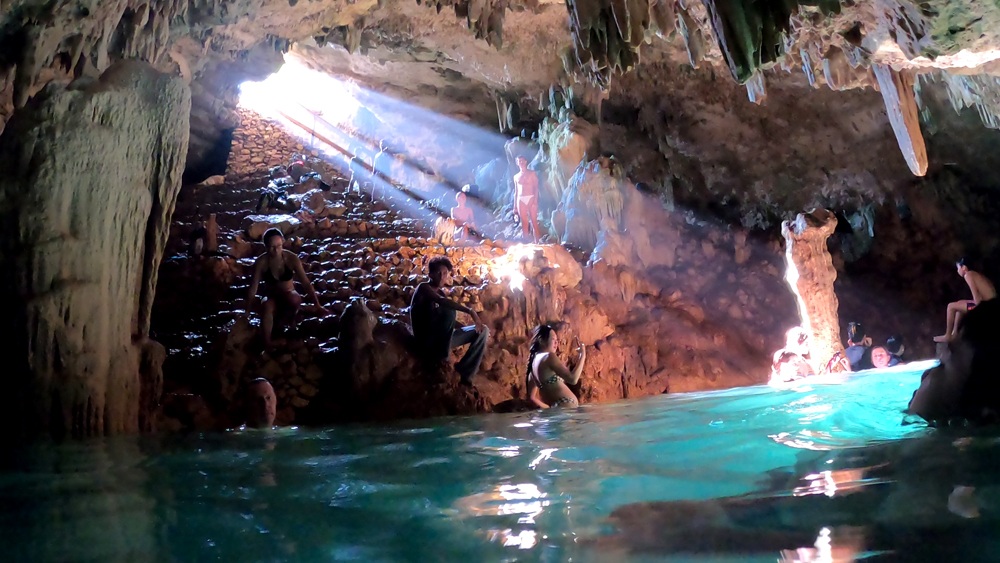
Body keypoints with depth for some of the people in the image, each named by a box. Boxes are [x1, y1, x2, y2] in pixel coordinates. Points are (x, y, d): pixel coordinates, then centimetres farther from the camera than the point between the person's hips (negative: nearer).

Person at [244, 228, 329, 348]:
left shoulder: (292, 258, -17)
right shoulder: (261, 262, -16)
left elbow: (306, 283, -16)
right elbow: (253, 289, -13)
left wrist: (318, 306, -20)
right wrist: (247, 312, -16)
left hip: (289, 296, 0)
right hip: (271, 298, 0)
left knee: (294, 300, -37)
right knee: (267, 307, -37)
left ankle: (284, 320, -8)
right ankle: (267, 343, -30)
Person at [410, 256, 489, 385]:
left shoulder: (441, 293, 13)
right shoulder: (423, 288, -9)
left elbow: (450, 322, 15)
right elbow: (442, 301, -29)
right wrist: (470, 311, -33)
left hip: (442, 340, 8)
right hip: (427, 343, -8)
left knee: (483, 331, 3)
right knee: (449, 311, -29)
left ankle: (464, 373, -2)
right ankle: (441, 358, -23)